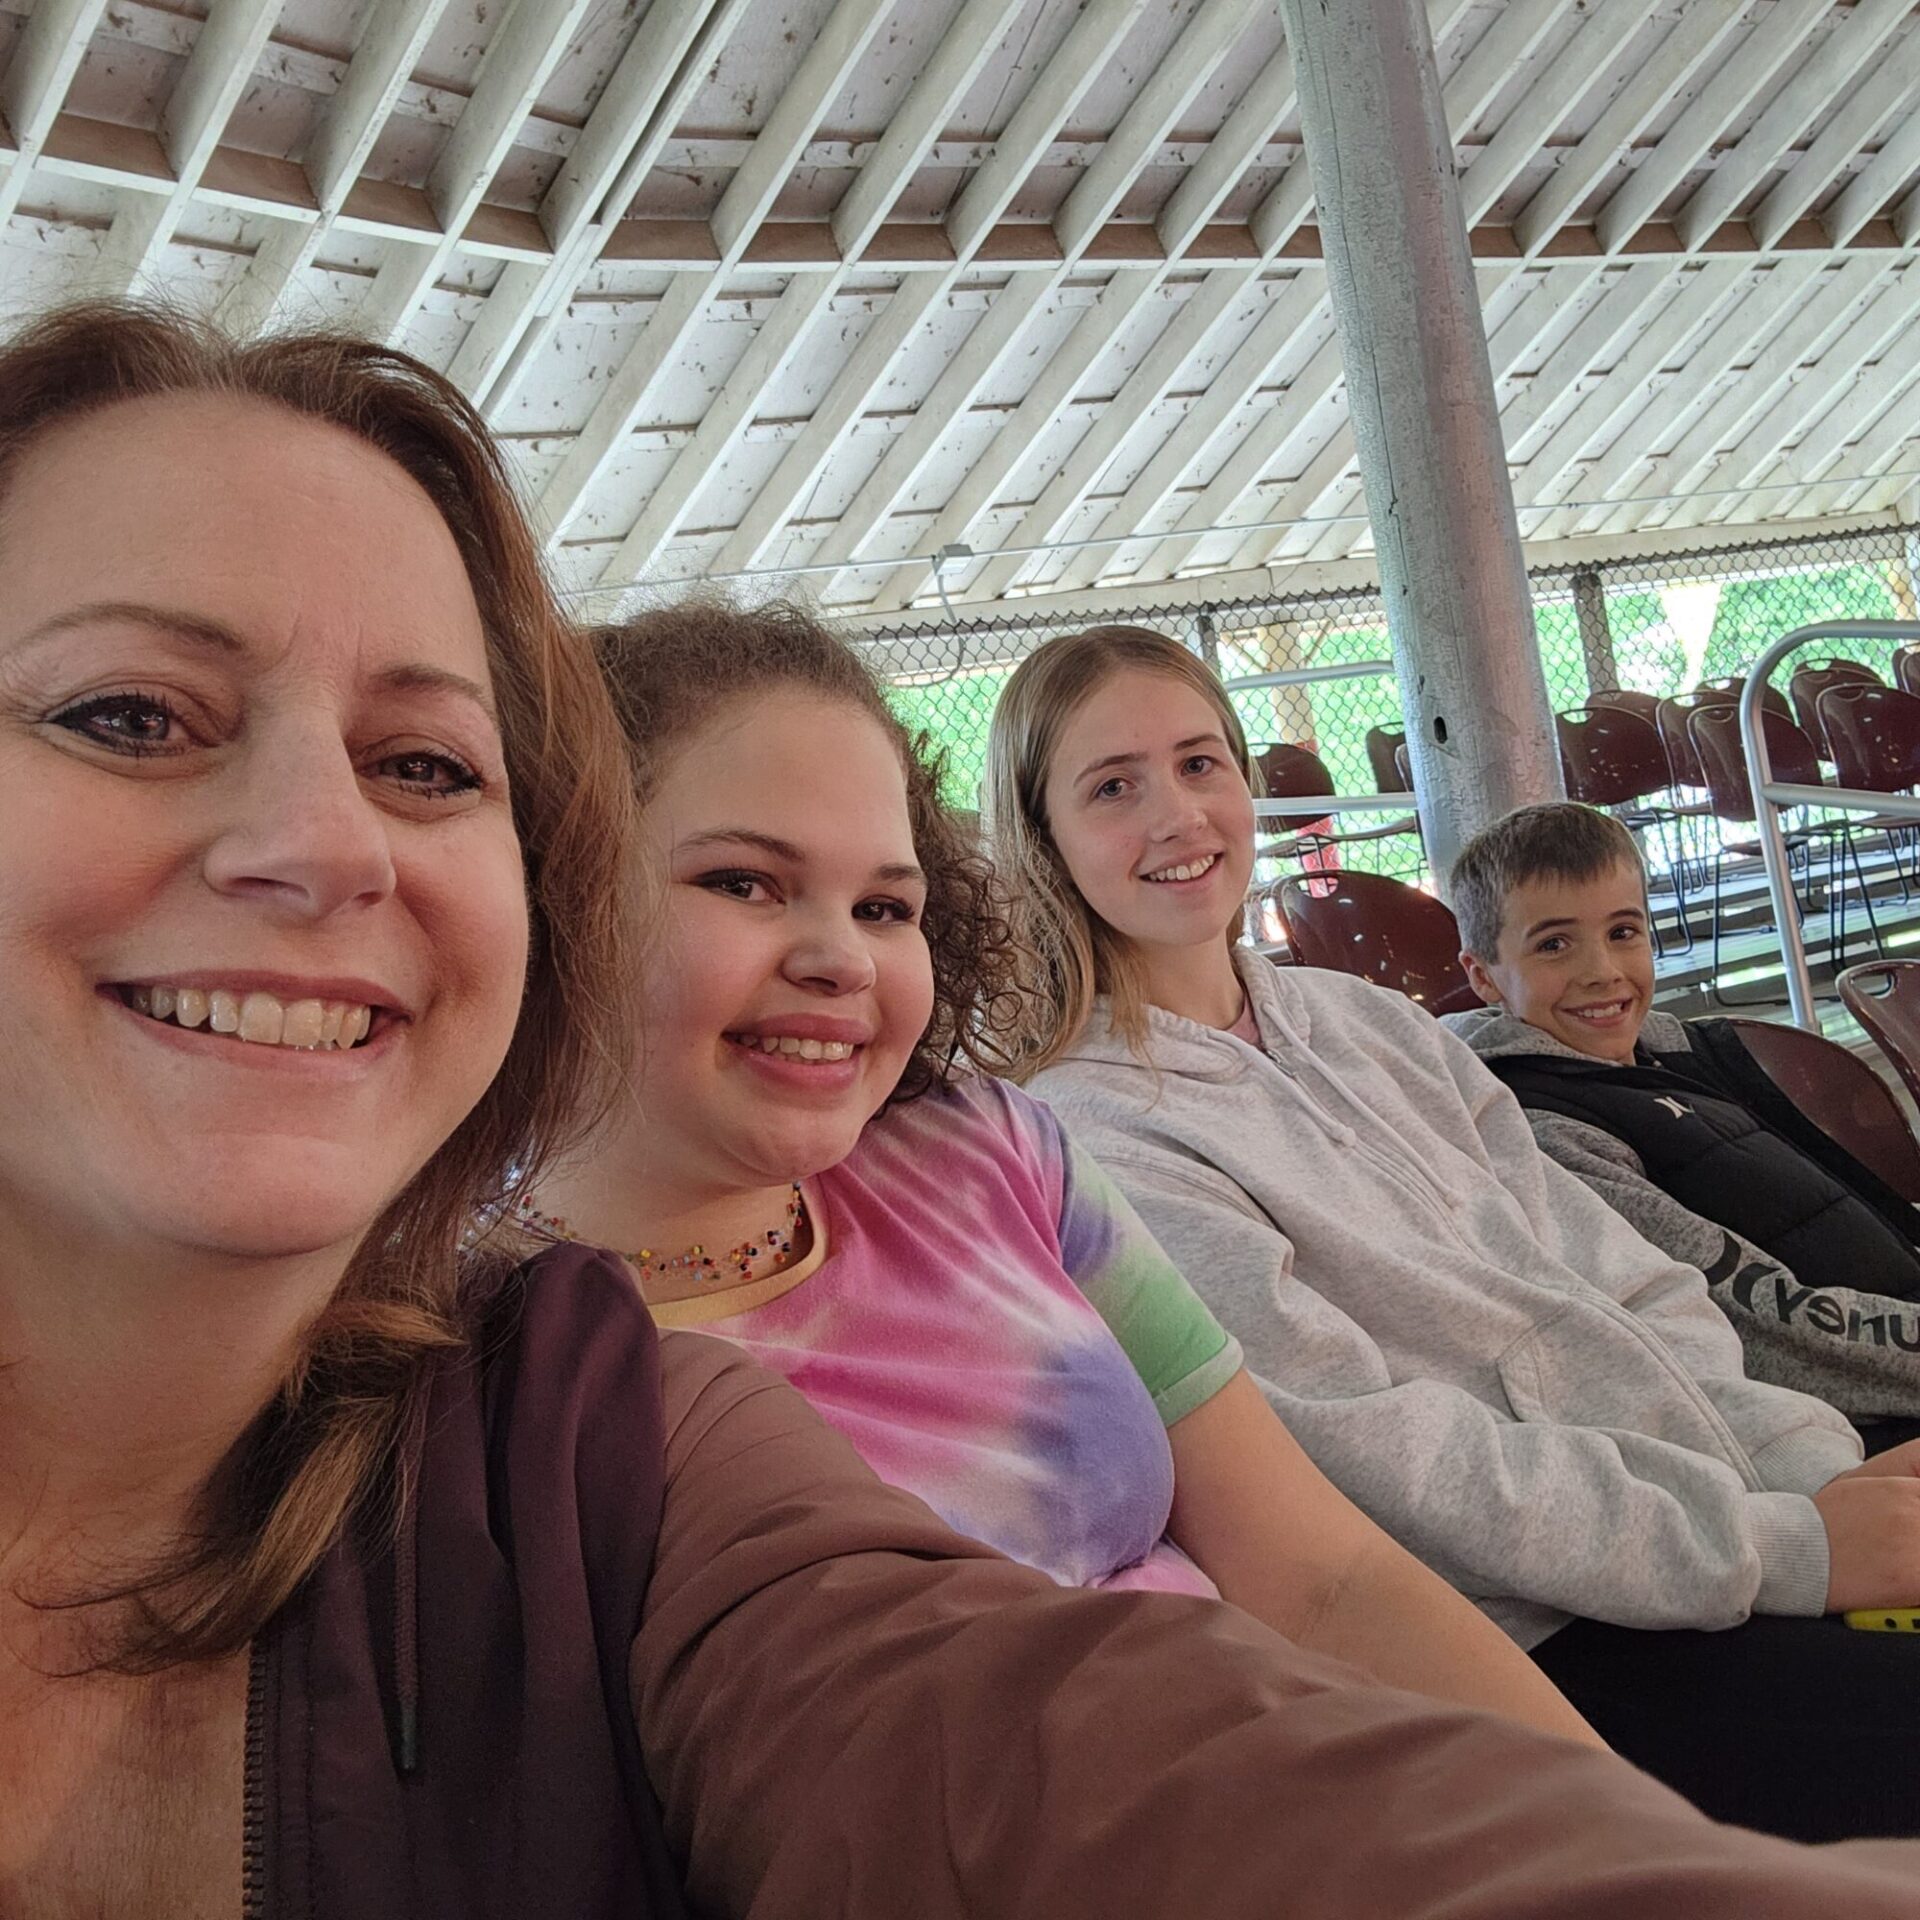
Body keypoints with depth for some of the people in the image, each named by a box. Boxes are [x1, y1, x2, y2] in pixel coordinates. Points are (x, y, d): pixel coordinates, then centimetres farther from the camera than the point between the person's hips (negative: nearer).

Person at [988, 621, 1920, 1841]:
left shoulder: (1370, 1024, 14)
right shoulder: (1085, 1137, -9)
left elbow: (1630, 1290, 10)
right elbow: (1372, 1456, -15)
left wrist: (1816, 1463, -7)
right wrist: (1779, 1548, -17)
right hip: (1527, 1642, -7)